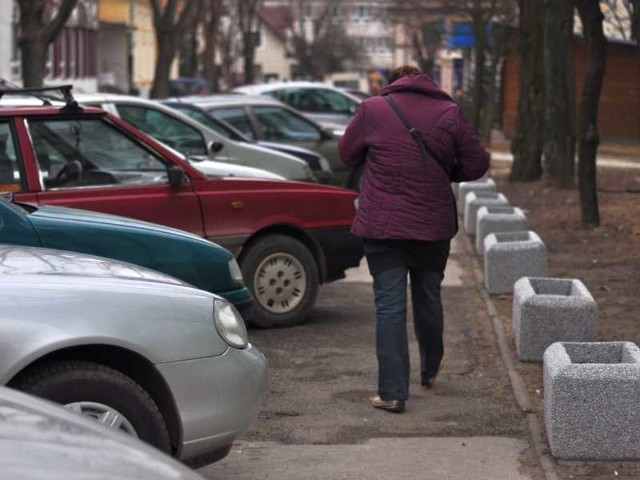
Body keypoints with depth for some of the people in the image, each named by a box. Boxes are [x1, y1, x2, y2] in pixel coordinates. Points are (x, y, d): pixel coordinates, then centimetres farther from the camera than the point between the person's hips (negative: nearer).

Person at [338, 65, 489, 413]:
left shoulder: (372, 110, -3)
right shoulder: (449, 113, 1)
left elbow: (347, 154, 9)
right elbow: (477, 164, 2)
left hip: (383, 226, -3)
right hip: (434, 227, 3)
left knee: (390, 306, -2)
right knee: (429, 299, 20)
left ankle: (393, 392, -7)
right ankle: (429, 372, 38)